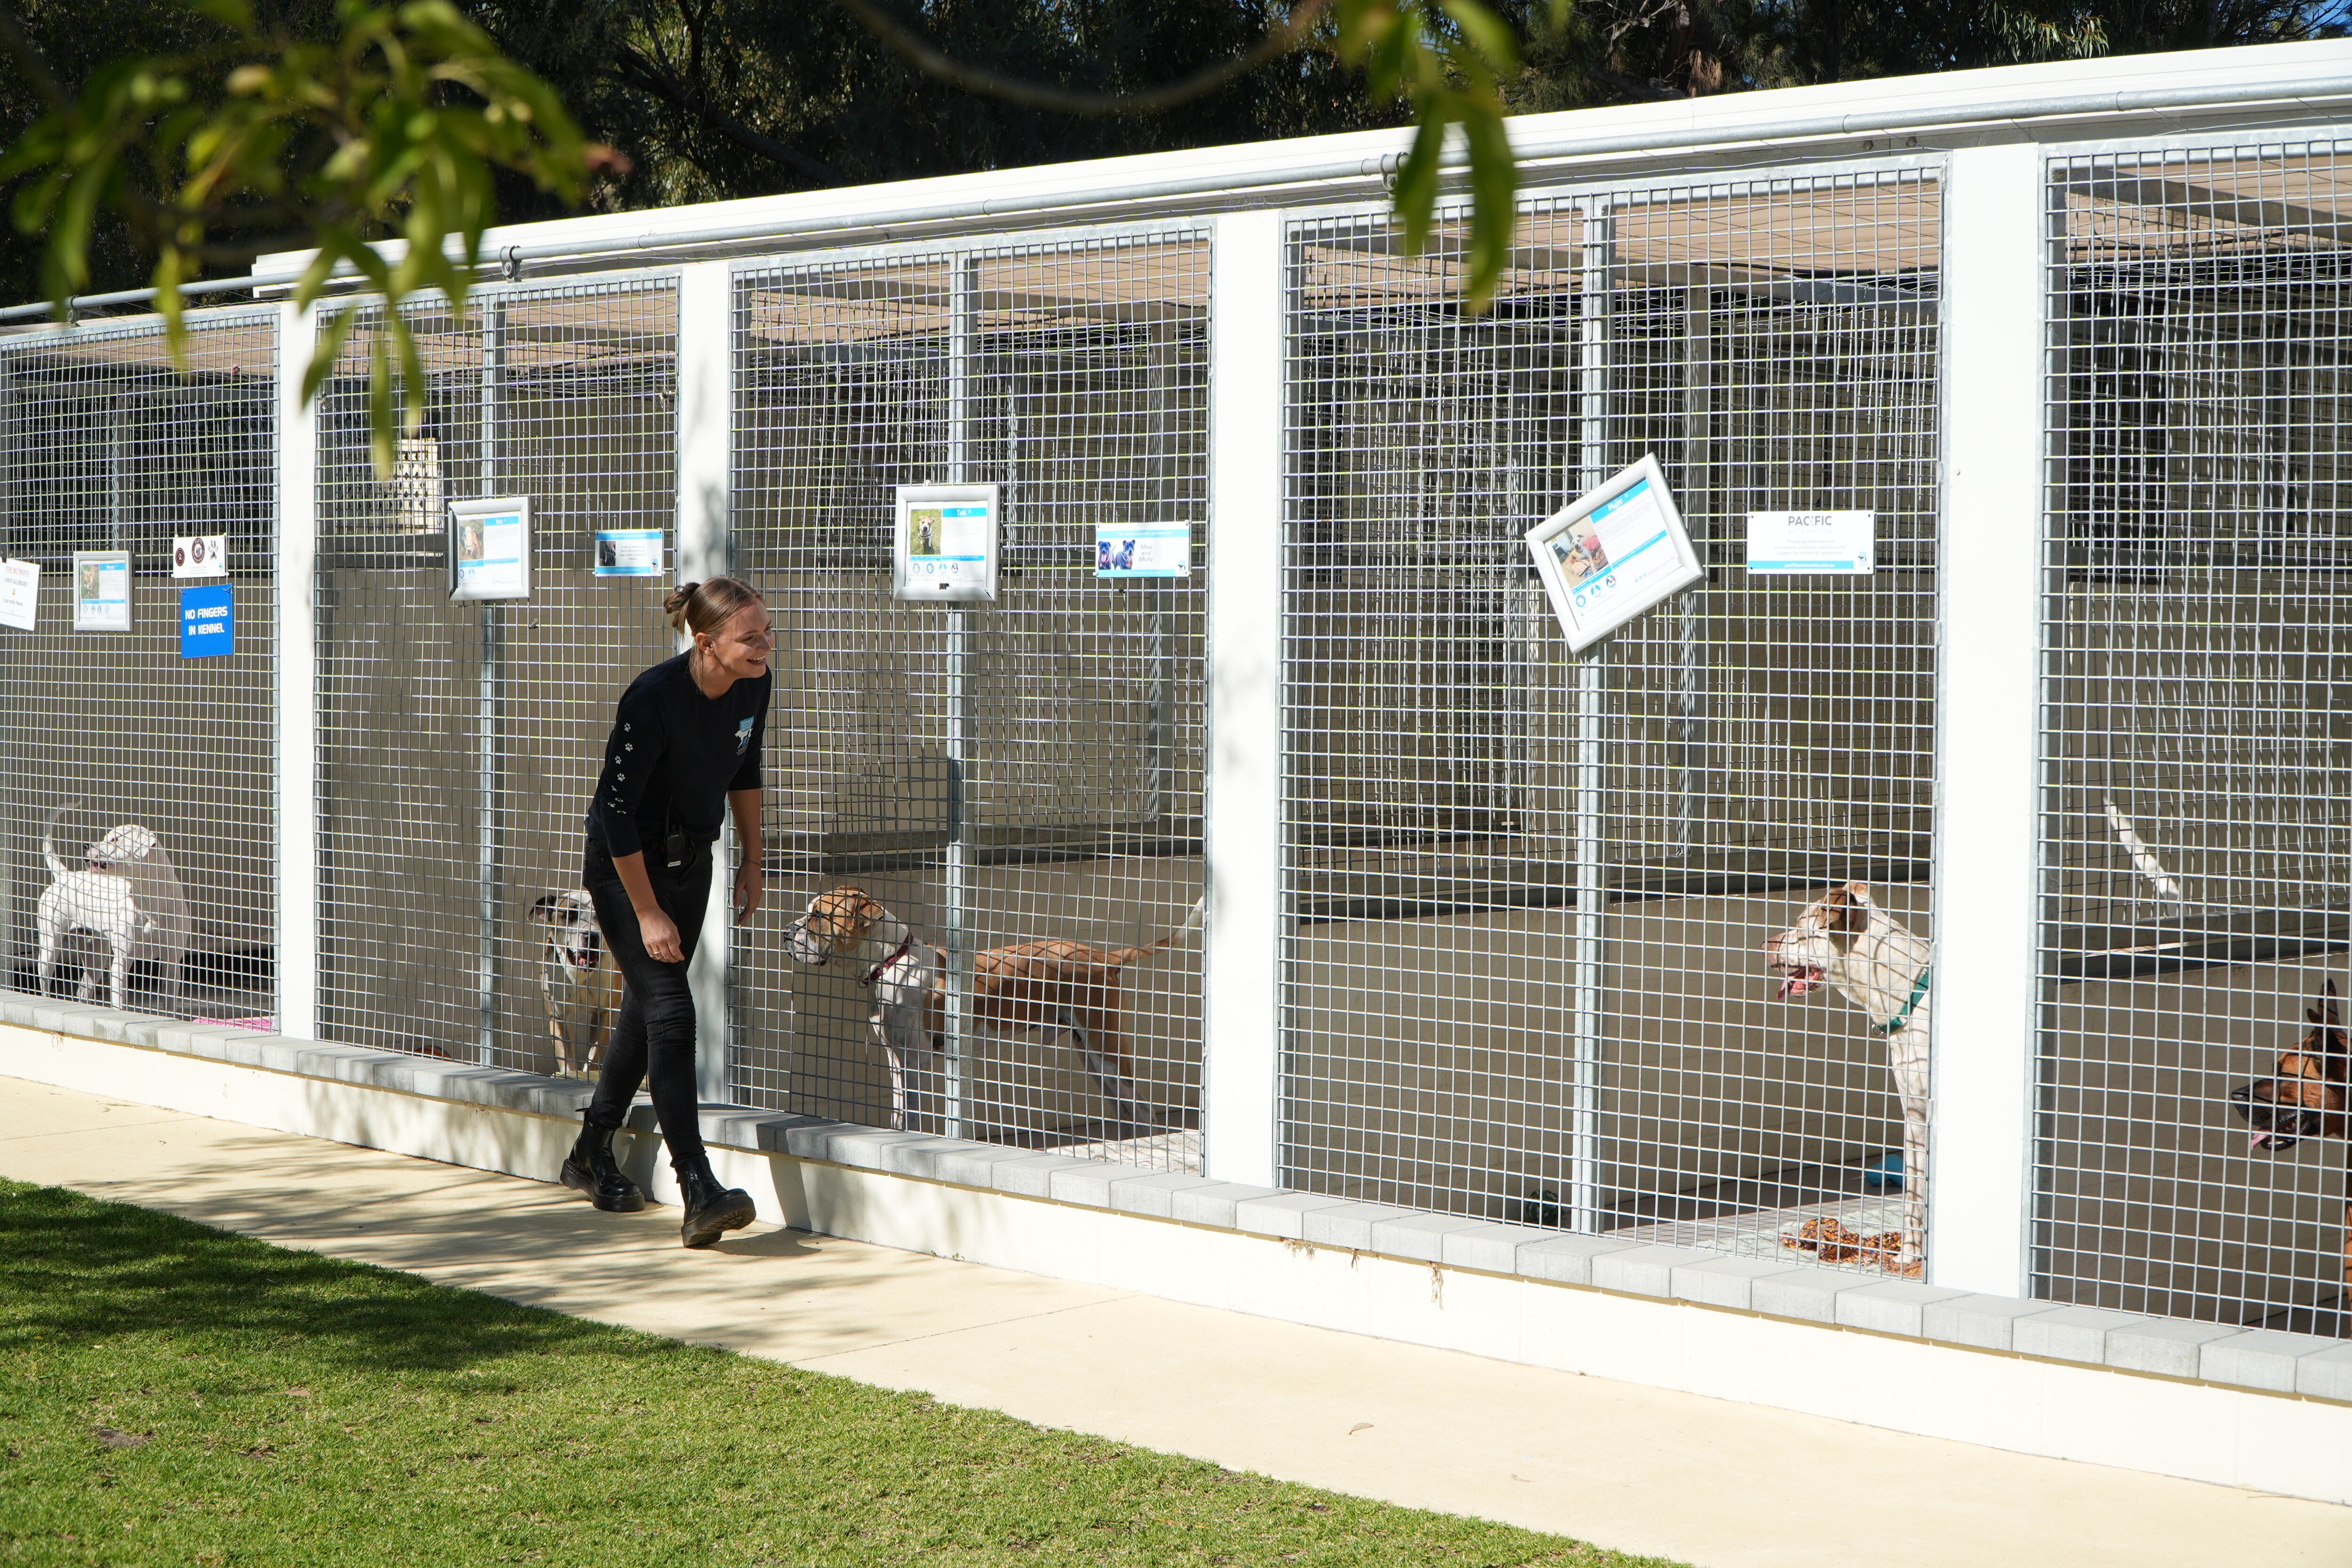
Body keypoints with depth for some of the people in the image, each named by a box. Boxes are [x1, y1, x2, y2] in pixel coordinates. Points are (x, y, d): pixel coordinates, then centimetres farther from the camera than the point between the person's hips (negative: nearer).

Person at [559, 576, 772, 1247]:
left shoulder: (753, 687, -10)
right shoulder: (654, 699, -30)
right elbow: (616, 809, -24)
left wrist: (752, 863, 13)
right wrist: (649, 915, -21)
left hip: (691, 860, 7)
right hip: (625, 864, -7)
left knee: (648, 1004, 16)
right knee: (669, 1009, -16)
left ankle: (591, 1154, 35)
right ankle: (700, 1195, -22)